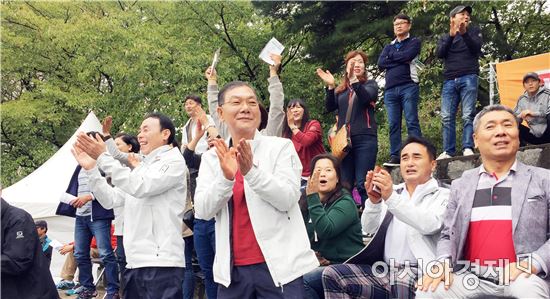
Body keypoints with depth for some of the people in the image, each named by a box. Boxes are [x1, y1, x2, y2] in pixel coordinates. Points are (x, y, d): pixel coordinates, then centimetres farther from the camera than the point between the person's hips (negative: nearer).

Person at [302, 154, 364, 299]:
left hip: (344, 264, -6)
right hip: (322, 264, 6)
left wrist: (312, 197, -25)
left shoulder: (345, 203, -8)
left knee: (303, 280, -27)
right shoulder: (311, 203, 10)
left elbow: (326, 231, -25)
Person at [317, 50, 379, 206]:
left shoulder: (370, 84, 9)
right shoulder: (341, 89, 18)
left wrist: (354, 80, -29)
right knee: (344, 184, 4)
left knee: (363, 184, -11)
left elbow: (366, 97, -14)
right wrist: (330, 87, -9)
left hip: (365, 139, -4)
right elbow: (330, 107, 4)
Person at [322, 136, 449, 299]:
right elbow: (369, 229, 9)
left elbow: (430, 225, -17)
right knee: (332, 274, -13)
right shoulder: (394, 191, 19)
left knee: (402, 280, -39)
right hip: (384, 272, 5)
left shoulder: (442, 195, 5)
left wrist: (392, 197, -24)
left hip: (418, 273, -5)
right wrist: (374, 201, -10)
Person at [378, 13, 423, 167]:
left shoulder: (414, 42, 12)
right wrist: (400, 60, -1)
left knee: (412, 122, -10)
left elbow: (407, 56, -9)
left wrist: (392, 56, 7)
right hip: (390, 89, 4)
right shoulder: (388, 47, 25)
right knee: (393, 124, -1)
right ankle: (395, 157, -2)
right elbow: (381, 63, 7)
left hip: (408, 86, -4)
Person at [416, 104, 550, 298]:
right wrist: (443, 263, -5)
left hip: (522, 277, -2)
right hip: (472, 277, 3)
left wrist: (533, 263, -16)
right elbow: (447, 236, 17)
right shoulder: (461, 185, 16)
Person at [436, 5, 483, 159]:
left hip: (468, 78, -2)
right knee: (447, 117, -7)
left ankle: (468, 148, -17)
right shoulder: (444, 38, 21)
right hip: (449, 81, 2)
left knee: (468, 115, -12)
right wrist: (451, 35, -10)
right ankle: (448, 151, -8)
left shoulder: (474, 31, 16)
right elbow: (439, 54, 1)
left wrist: (464, 33, -16)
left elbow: (476, 48, -2)